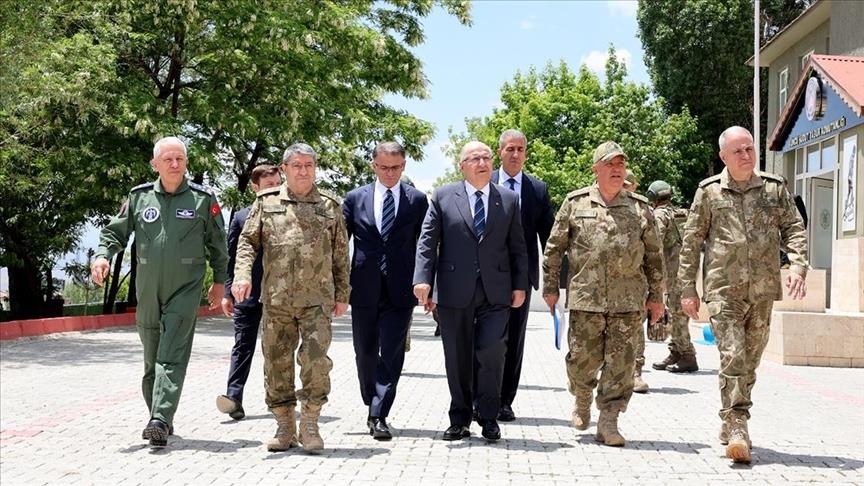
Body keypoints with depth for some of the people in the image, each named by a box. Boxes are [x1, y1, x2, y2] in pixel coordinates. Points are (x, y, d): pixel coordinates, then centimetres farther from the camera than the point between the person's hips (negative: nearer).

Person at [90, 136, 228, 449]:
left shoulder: (203, 199, 0)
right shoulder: (139, 197, 4)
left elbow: (217, 243, 7)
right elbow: (115, 231, 10)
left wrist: (219, 280, 8)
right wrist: (102, 255, -9)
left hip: (185, 291, -3)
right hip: (147, 292, 4)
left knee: (172, 357, -13)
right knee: (151, 358, 12)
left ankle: (161, 420, -19)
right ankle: (159, 418, 24)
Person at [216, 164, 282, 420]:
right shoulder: (241, 217, 6)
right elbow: (231, 258, 6)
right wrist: (227, 292, 0)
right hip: (248, 293, 0)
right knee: (243, 345, -3)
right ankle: (234, 398, -8)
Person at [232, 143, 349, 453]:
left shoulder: (330, 207, 9)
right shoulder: (266, 203, 9)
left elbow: (341, 255, 12)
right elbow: (247, 241, 7)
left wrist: (342, 294, 9)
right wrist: (242, 274, -10)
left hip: (316, 299, -1)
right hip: (275, 299, 1)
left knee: (316, 358, -12)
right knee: (276, 362, 6)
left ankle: (310, 425, 3)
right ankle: (285, 426, 19)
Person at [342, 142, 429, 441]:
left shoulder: (417, 200, 4)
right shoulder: (355, 199, 6)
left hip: (400, 291, -2)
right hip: (363, 290, 2)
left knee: (392, 355, -7)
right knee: (365, 354, 11)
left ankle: (379, 416, -4)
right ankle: (372, 408, 28)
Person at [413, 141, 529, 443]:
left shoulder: (509, 200, 10)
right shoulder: (443, 197, 5)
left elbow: (517, 247, 11)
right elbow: (427, 241, 0)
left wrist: (520, 285, 4)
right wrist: (423, 279, -11)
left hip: (495, 292, 0)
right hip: (454, 291, 0)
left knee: (491, 352, -8)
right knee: (457, 358, 6)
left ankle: (488, 417, 11)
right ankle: (460, 419, 20)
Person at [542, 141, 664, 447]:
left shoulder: (640, 207, 10)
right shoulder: (575, 203, 6)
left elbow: (654, 255, 13)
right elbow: (554, 248, 9)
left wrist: (655, 296, 10)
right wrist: (551, 287, 6)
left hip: (629, 300, 1)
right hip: (585, 297, -1)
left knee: (621, 362, -2)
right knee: (582, 358, 4)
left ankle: (608, 421, 8)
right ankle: (582, 402, 33)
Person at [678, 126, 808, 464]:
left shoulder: (774, 188, 8)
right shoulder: (709, 192, 2)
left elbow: (794, 228, 9)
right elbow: (691, 242, 5)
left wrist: (797, 265, -9)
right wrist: (688, 288, 2)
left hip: (763, 290, 3)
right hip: (723, 289, -3)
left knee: (750, 361, 11)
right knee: (732, 358, -14)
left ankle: (729, 424, 27)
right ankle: (737, 430, -14)